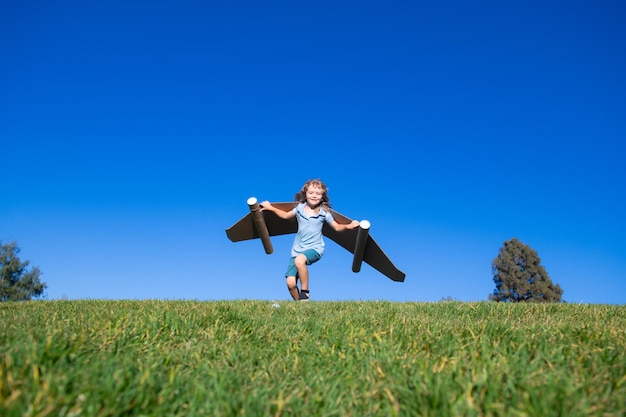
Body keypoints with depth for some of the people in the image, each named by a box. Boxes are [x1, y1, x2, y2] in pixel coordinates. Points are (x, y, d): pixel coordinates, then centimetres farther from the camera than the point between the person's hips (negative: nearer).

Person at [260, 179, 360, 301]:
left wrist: (348, 226, -12)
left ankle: (304, 292, -17)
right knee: (290, 283, -13)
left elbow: (337, 227, 7)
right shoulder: (300, 208, 6)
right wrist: (271, 207, 24)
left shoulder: (324, 212, -1)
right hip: (297, 250, 3)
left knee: (299, 260, -37)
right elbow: (286, 215, 24)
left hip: (315, 249, -3)